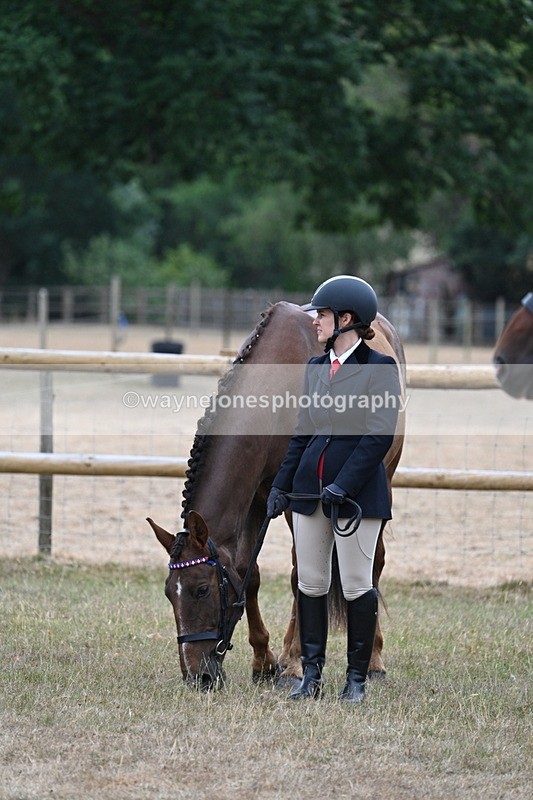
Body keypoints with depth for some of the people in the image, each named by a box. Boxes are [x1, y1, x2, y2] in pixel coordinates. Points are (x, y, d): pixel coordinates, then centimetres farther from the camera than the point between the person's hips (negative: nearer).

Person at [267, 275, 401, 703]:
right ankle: (311, 675, 13)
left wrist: (343, 486, -19)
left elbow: (379, 435, -13)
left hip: (358, 494, -6)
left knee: (357, 587, -1)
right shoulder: (315, 367, 12)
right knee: (310, 584, 7)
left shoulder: (380, 367, -7)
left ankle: (357, 678, 8)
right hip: (309, 491, 6)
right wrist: (281, 485, 11)